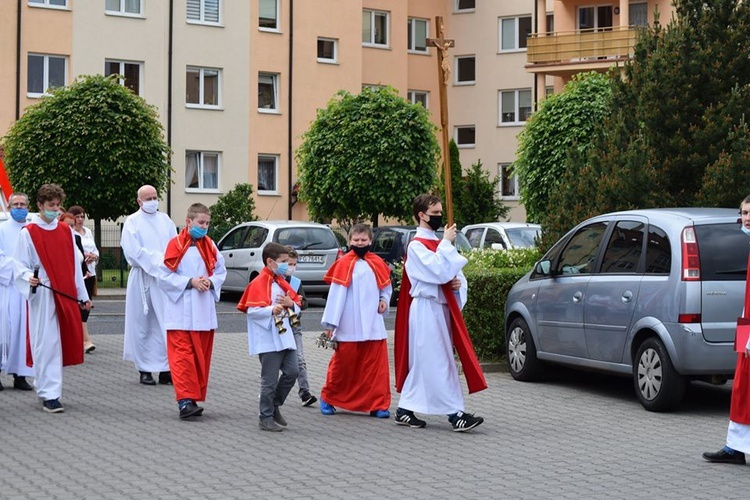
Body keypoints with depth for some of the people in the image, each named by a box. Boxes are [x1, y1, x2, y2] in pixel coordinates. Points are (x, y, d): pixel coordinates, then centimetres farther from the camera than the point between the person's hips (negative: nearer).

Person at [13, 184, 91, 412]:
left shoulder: (66, 231, 12)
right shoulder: (28, 233, -2)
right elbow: (20, 266, -4)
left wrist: (83, 295, 16)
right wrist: (29, 277, -26)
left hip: (66, 295, 5)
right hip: (42, 296, -5)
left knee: (64, 341, 7)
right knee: (47, 343, -8)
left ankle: (44, 385, 23)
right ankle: (49, 395, -5)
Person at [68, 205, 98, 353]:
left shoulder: (88, 232, 17)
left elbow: (95, 249, 21)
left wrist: (94, 256, -1)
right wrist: (81, 257, -20)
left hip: (89, 272, 7)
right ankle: (86, 340, -16)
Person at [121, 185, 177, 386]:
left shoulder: (165, 220, 14)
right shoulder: (132, 222, 1)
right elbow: (134, 252, -9)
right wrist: (159, 258, -11)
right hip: (142, 279, -3)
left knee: (166, 324, -1)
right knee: (142, 325, 0)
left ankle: (165, 369, 2)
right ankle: (144, 370, 7)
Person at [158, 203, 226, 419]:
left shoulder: (209, 246, 9)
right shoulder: (176, 245, -6)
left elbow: (221, 271, 13)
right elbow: (165, 277, -8)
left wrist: (210, 282, -7)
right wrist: (190, 282, -16)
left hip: (204, 312, 5)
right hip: (181, 312, -5)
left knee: (202, 357, 8)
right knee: (182, 355, -10)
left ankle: (194, 399, 16)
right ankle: (185, 400, -13)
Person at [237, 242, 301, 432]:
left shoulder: (281, 282, 15)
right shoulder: (258, 283, -11)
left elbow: (297, 305, 18)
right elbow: (251, 310, -17)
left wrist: (290, 304, -5)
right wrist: (271, 310, -30)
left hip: (284, 336, 8)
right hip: (268, 340, -8)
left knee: (292, 371, 6)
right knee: (270, 380, -3)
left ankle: (274, 406, 24)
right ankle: (266, 417, 9)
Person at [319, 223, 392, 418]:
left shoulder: (377, 264, 6)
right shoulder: (343, 264, -6)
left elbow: (386, 287, 21)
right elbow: (336, 294, -6)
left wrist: (384, 300, 0)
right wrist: (330, 323, -6)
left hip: (373, 327, 3)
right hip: (348, 327, -3)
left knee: (376, 365, 1)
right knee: (343, 364, 6)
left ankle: (378, 405, 7)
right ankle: (328, 398, 24)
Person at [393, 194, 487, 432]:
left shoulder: (438, 243, 18)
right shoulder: (417, 246, -9)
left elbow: (453, 273, 21)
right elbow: (439, 272, -22)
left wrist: (457, 284, -1)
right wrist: (447, 243, -15)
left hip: (441, 307, 9)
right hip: (426, 308, -9)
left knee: (422, 363, 11)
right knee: (438, 363, -8)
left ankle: (405, 410, 18)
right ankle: (455, 414, -9)